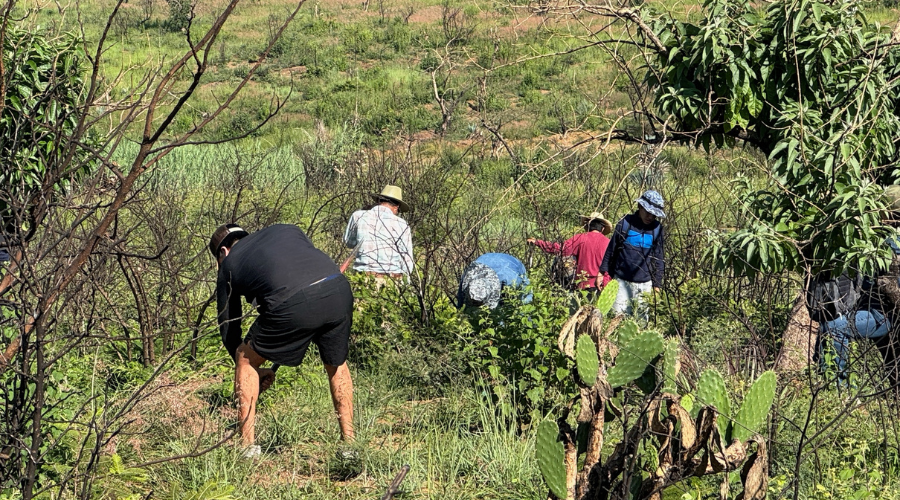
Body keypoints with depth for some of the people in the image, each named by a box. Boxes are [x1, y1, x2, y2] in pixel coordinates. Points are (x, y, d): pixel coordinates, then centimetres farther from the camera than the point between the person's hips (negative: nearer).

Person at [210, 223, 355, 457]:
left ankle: (248, 445, 19)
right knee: (336, 365, 29)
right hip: (339, 289, 4)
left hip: (292, 304, -4)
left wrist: (257, 371, 42)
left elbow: (228, 328, 31)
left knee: (246, 360, 21)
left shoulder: (229, 264, 26)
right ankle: (349, 443, 31)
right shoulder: (287, 230, 34)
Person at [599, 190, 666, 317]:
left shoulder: (657, 229, 4)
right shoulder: (625, 223, -1)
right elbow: (611, 249, 7)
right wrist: (604, 272, 7)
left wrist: (657, 284, 6)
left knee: (641, 318, 2)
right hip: (622, 281, -1)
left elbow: (658, 258, 9)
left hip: (644, 284, 1)